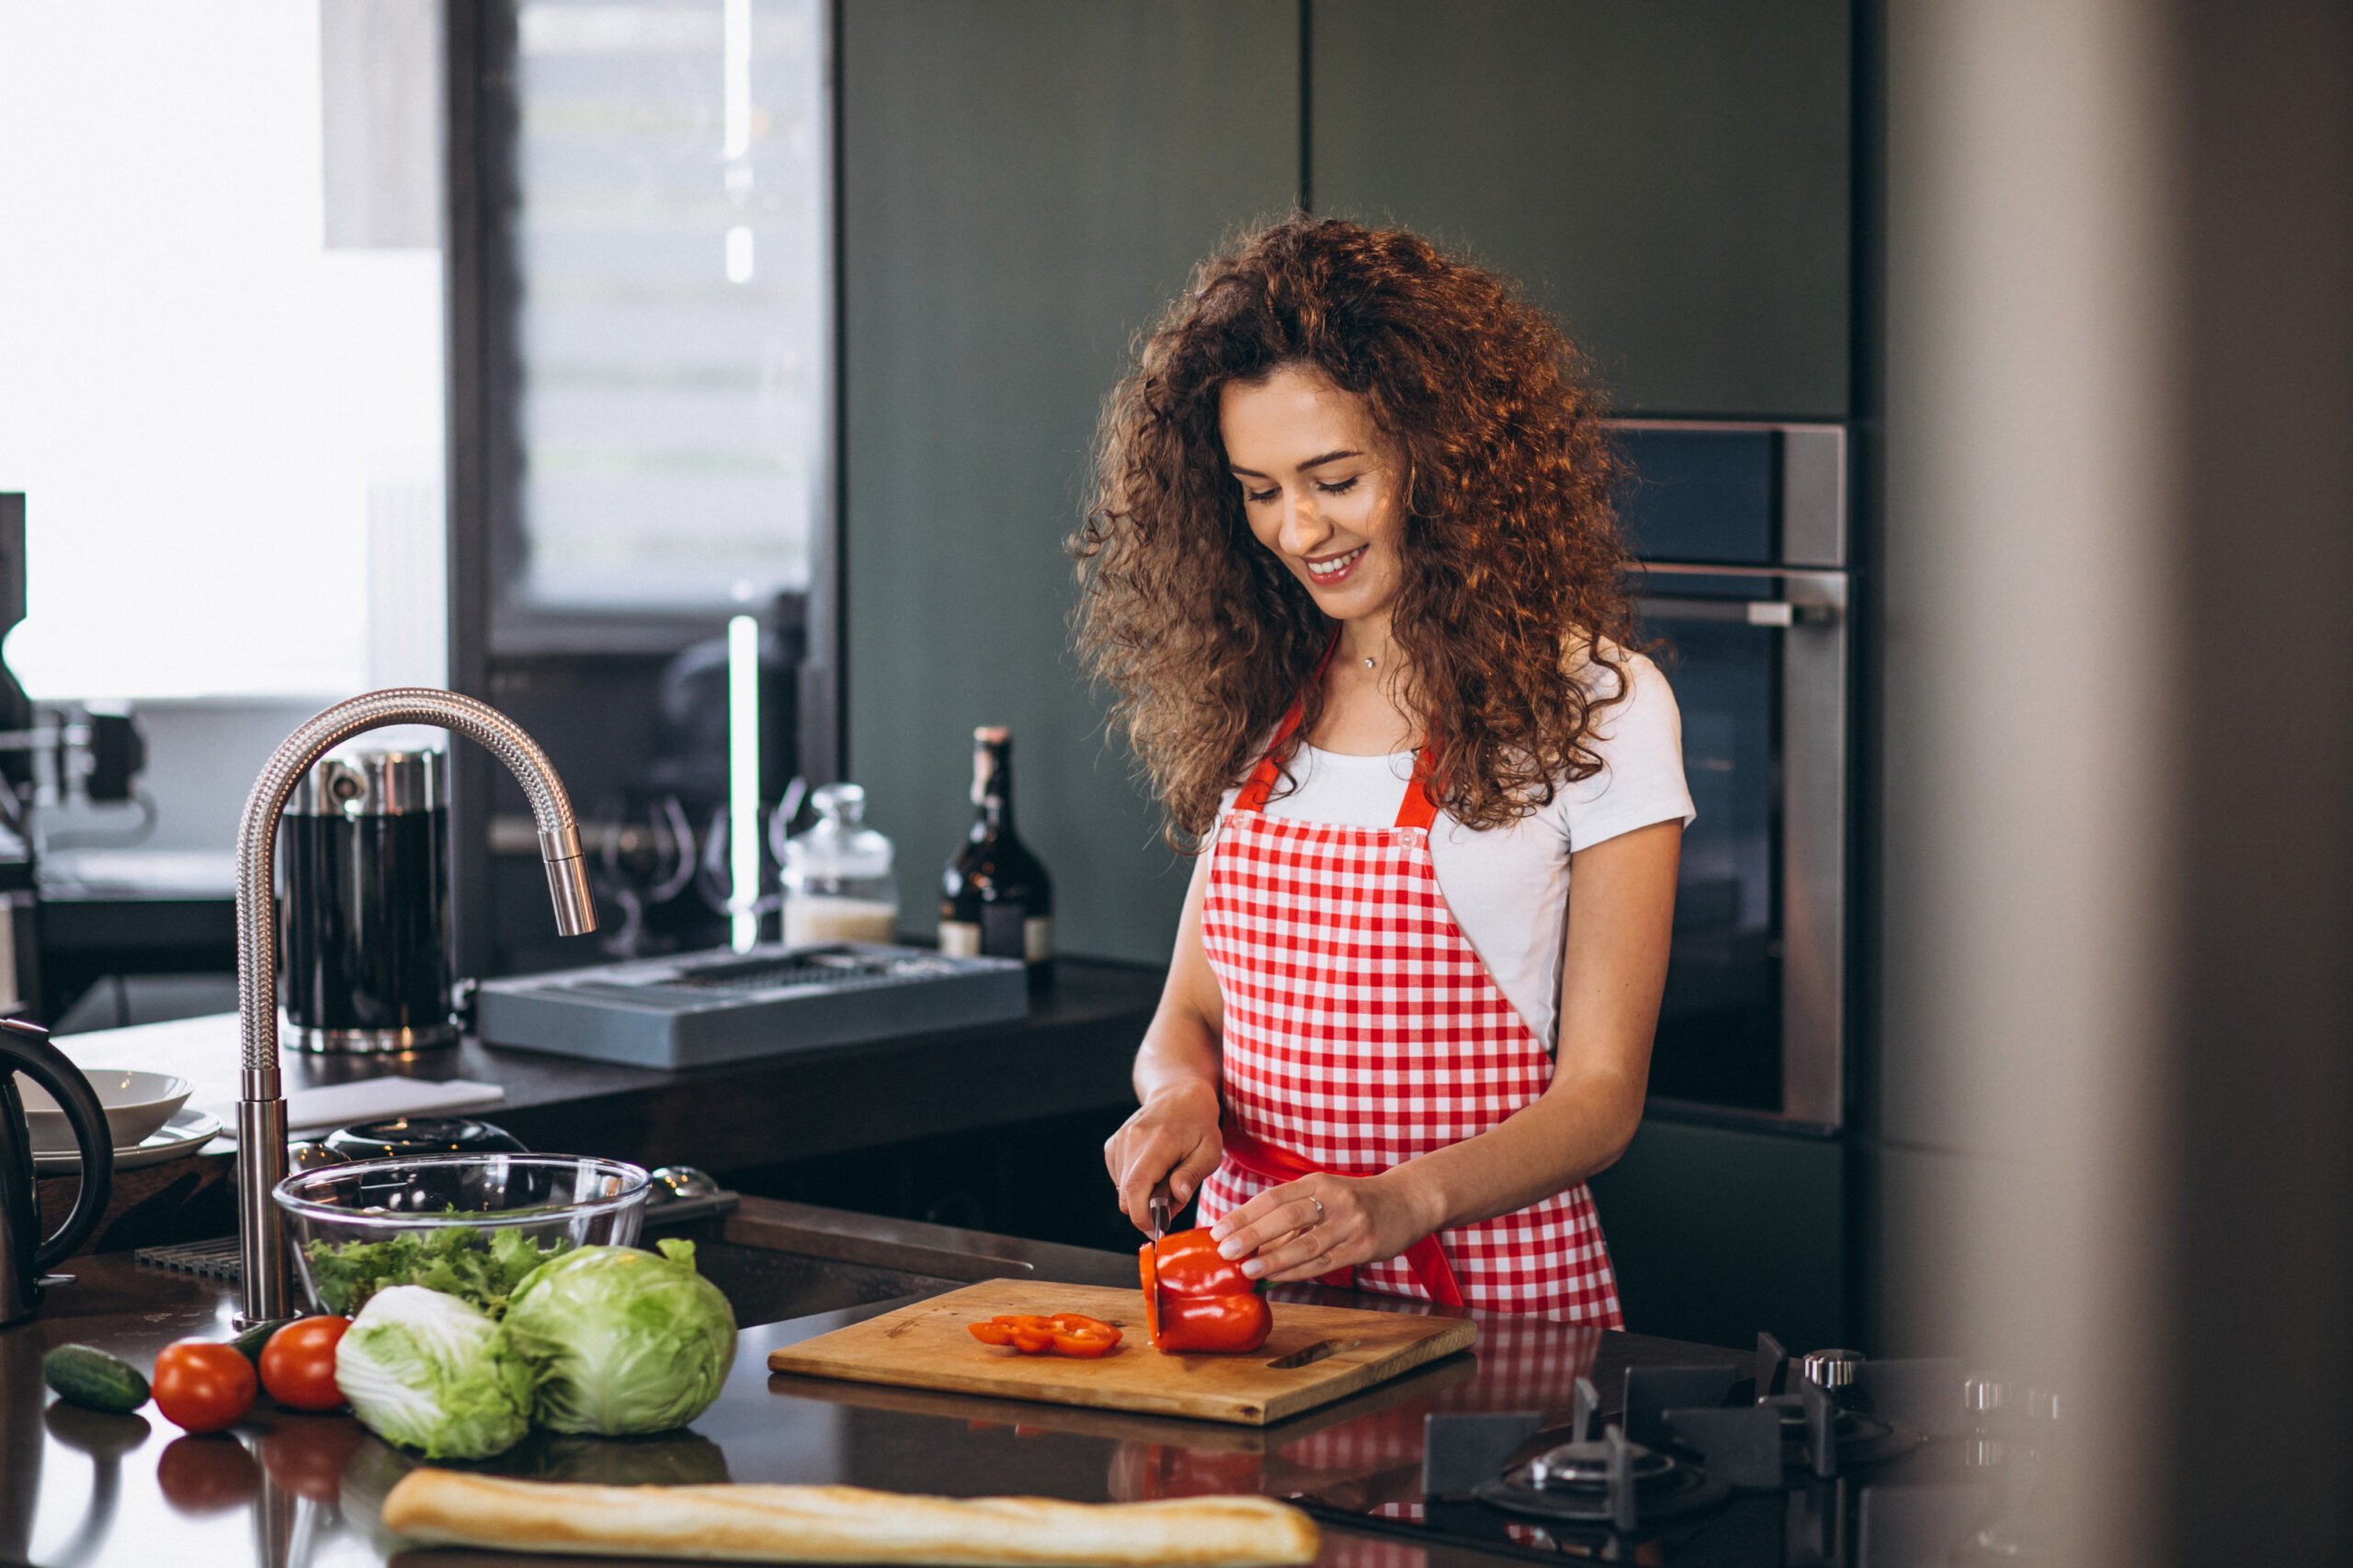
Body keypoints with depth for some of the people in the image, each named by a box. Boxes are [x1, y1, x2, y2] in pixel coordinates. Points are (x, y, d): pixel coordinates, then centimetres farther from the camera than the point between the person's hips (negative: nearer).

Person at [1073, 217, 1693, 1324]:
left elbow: (1600, 1095, -4)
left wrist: (1406, 1200, -22)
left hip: (1493, 1285, -4)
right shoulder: (1255, 700, 12)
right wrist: (1180, 1094, -5)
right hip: (1245, 1276, 4)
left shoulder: (1593, 703, -2)